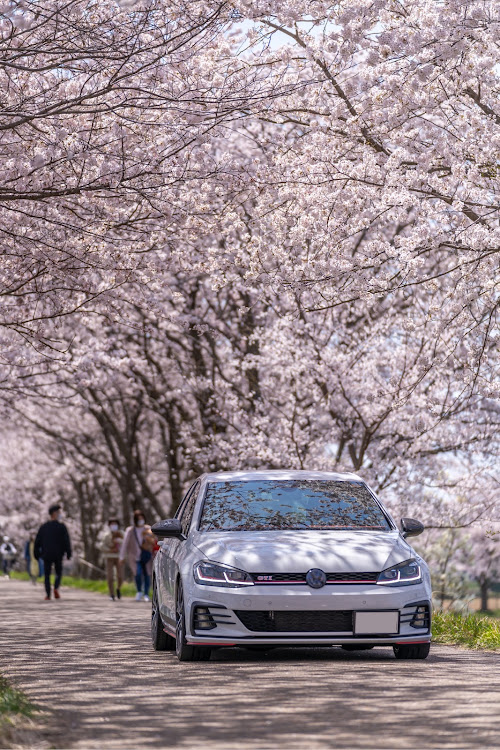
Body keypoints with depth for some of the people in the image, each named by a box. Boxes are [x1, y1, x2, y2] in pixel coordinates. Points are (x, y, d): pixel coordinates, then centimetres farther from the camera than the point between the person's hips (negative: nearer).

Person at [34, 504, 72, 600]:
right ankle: (56, 588, -12)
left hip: (46, 555, 2)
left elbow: (37, 542, 5)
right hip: (58, 555, -2)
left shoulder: (43, 527, 5)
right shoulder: (61, 527, -5)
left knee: (47, 575, 8)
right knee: (59, 573, 14)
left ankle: (48, 594, -5)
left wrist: (37, 555, 12)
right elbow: (66, 541, -9)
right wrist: (69, 554, -2)